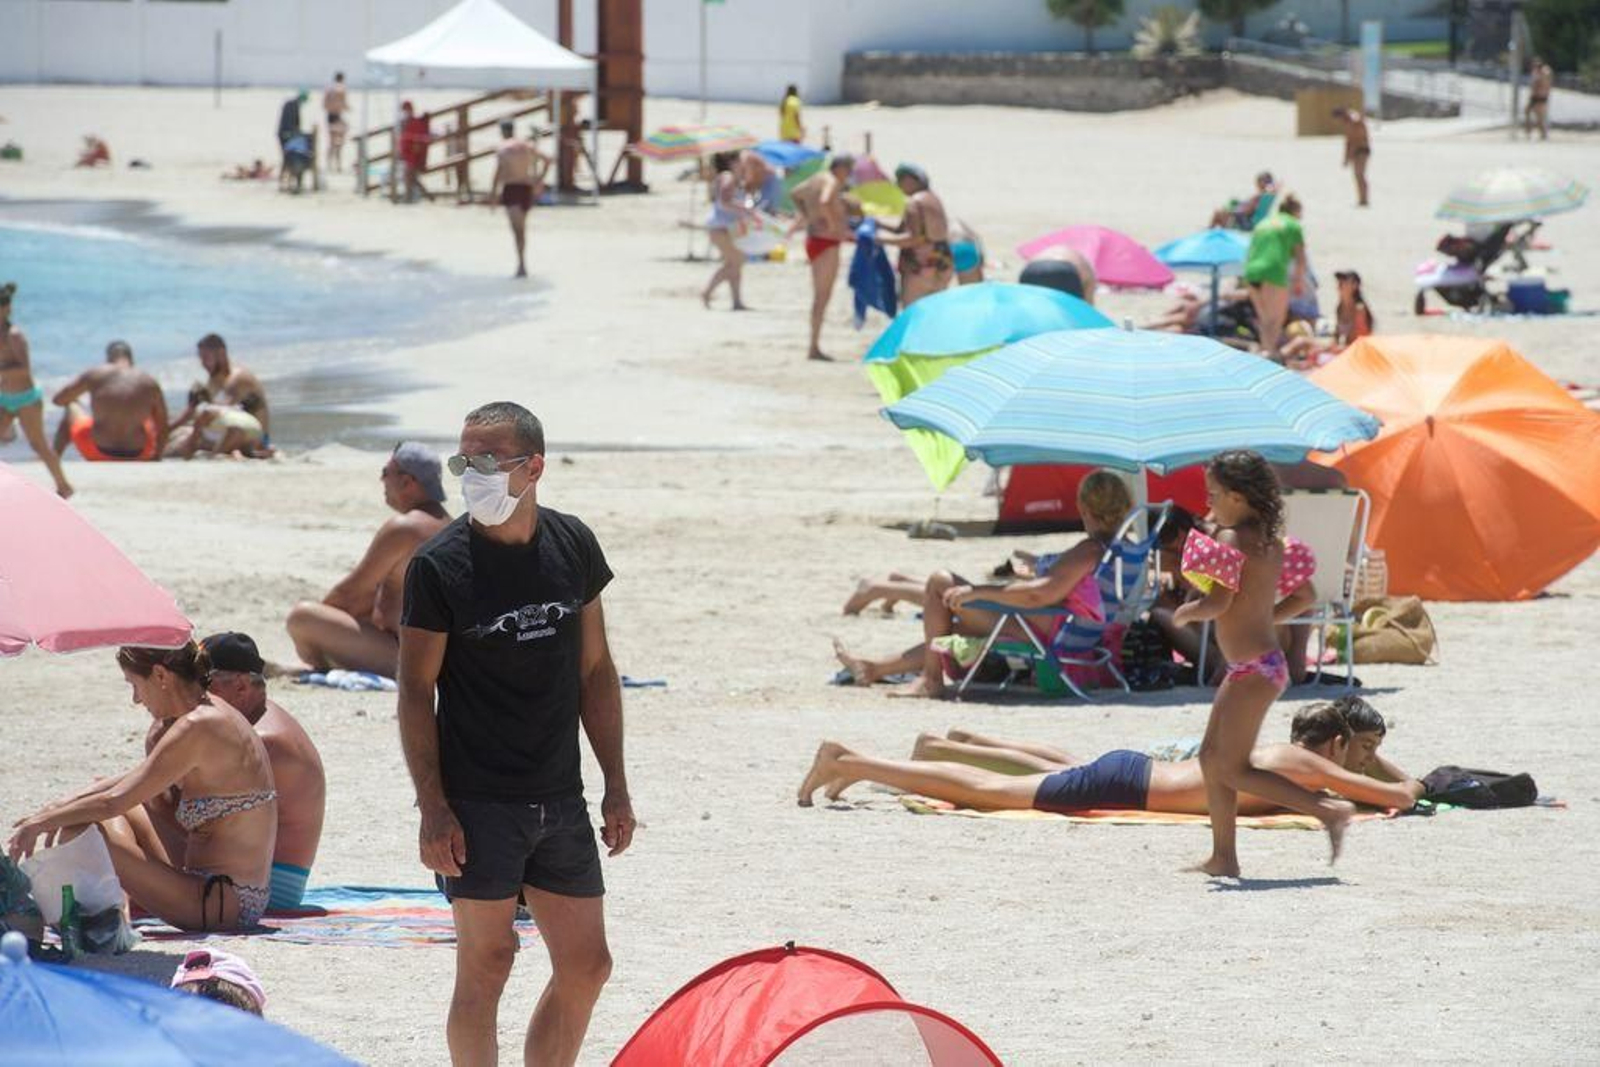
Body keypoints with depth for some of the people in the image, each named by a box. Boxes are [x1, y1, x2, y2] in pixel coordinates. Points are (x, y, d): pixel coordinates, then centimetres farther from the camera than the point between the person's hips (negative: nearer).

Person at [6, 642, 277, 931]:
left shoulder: (196, 728, -19)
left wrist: (41, 823, -6)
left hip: (224, 904, -10)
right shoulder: (215, 713, 11)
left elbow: (114, 801, -19)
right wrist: (57, 810, 14)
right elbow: (135, 782, 21)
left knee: (81, 829, -15)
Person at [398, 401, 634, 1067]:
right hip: (477, 804, -5)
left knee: (586, 965, 7)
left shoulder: (572, 546, 5)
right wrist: (433, 808, -14)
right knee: (487, 961, -6)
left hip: (559, 799, 5)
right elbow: (416, 692, -7)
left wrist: (615, 785, 10)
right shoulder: (439, 566, -9)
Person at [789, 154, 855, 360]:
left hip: (814, 240, 10)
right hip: (826, 242, -10)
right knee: (822, 296, -8)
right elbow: (824, 203, -35)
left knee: (820, 296, 15)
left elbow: (795, 194, 28)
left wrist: (805, 216, 24)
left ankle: (814, 347, 17)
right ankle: (814, 347, -9)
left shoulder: (818, 179, 13)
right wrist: (833, 226, -24)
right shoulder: (832, 182, -15)